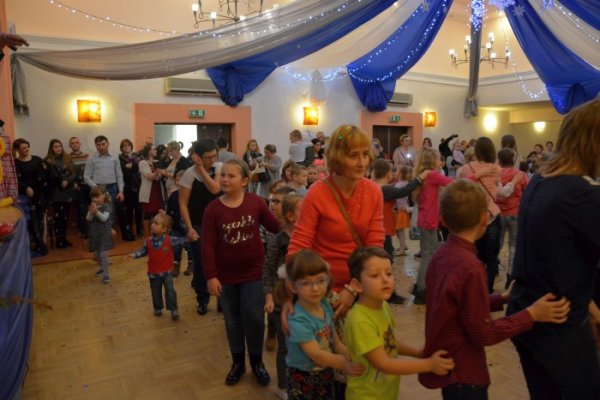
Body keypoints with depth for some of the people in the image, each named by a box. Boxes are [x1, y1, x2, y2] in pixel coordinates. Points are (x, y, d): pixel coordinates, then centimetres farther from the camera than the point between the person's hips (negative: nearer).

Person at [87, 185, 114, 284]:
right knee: (96, 254, 17)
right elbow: (88, 219, -8)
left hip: (104, 233, -6)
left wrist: (97, 211, -37)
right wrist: (91, 212, -26)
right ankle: (103, 267, 42)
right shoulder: (91, 206, 2)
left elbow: (104, 218, -24)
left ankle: (106, 274, -2)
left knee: (103, 254, -10)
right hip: (94, 233, 6)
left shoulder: (106, 206, -12)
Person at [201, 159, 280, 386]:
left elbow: (276, 227, -1)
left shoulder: (256, 202, -10)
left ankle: (257, 361, 26)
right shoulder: (213, 209, -10)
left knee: (254, 318, 3)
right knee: (232, 320, 15)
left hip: (253, 272, -1)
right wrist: (211, 276, -13)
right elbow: (208, 245, -10)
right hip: (226, 275, 1)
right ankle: (238, 362, 34)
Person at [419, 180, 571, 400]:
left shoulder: (441, 254, -2)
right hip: (460, 372, -8)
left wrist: (503, 298, 8)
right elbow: (484, 333, -21)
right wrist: (531, 314, -15)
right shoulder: (470, 268, -28)